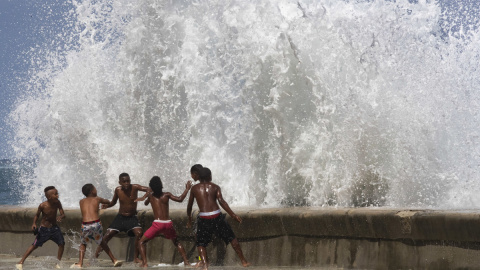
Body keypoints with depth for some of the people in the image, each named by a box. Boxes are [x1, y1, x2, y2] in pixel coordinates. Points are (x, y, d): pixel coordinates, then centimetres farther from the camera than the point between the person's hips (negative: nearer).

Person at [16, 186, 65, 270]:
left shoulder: (57, 203, -10)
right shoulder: (42, 206, -18)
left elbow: (63, 214, -6)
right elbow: (37, 215, -2)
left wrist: (60, 217, -29)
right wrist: (34, 223, -18)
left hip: (54, 228, 3)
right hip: (44, 229, -3)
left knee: (61, 243, -9)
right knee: (35, 245, -4)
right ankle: (21, 262, 4)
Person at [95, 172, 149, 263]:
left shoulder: (134, 187, -13)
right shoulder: (117, 190, -5)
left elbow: (148, 189, -26)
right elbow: (113, 202, 12)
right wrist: (106, 205, -9)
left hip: (132, 217, -2)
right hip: (120, 217, 2)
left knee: (139, 233, -25)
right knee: (108, 235, -6)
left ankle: (136, 257, -11)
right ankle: (95, 256, 4)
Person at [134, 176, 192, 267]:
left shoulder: (150, 195, 4)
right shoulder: (166, 195, 3)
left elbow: (146, 202, 24)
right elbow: (180, 199, 11)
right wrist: (187, 189, 22)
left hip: (157, 224, -3)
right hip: (168, 223, 3)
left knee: (142, 242, 9)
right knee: (176, 242, 27)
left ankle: (144, 263, -9)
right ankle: (186, 261, 19)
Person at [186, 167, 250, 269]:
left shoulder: (194, 188, 11)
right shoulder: (215, 187, 7)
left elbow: (189, 206, 16)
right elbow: (221, 201, -8)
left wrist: (189, 219, 32)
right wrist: (233, 215, -12)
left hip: (203, 218, 0)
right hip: (217, 216, 0)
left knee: (201, 243, 12)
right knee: (231, 237, 14)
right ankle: (244, 261, 18)